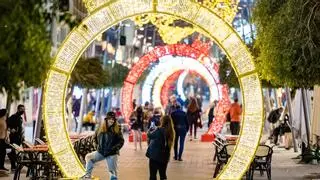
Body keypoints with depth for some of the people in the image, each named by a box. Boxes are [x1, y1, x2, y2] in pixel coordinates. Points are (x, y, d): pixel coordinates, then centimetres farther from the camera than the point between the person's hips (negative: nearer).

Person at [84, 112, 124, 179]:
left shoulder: (117, 129, -9)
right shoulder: (101, 128, -1)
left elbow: (121, 141, -8)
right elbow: (95, 137, 17)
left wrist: (115, 148, -18)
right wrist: (98, 145, 8)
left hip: (112, 154, -4)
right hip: (100, 152, 4)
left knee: (113, 172, 0)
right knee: (89, 157, 7)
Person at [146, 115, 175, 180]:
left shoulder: (159, 130, -19)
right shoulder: (170, 132, 0)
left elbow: (149, 135, -7)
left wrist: (151, 129, 10)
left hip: (155, 155, -6)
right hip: (165, 157, 6)